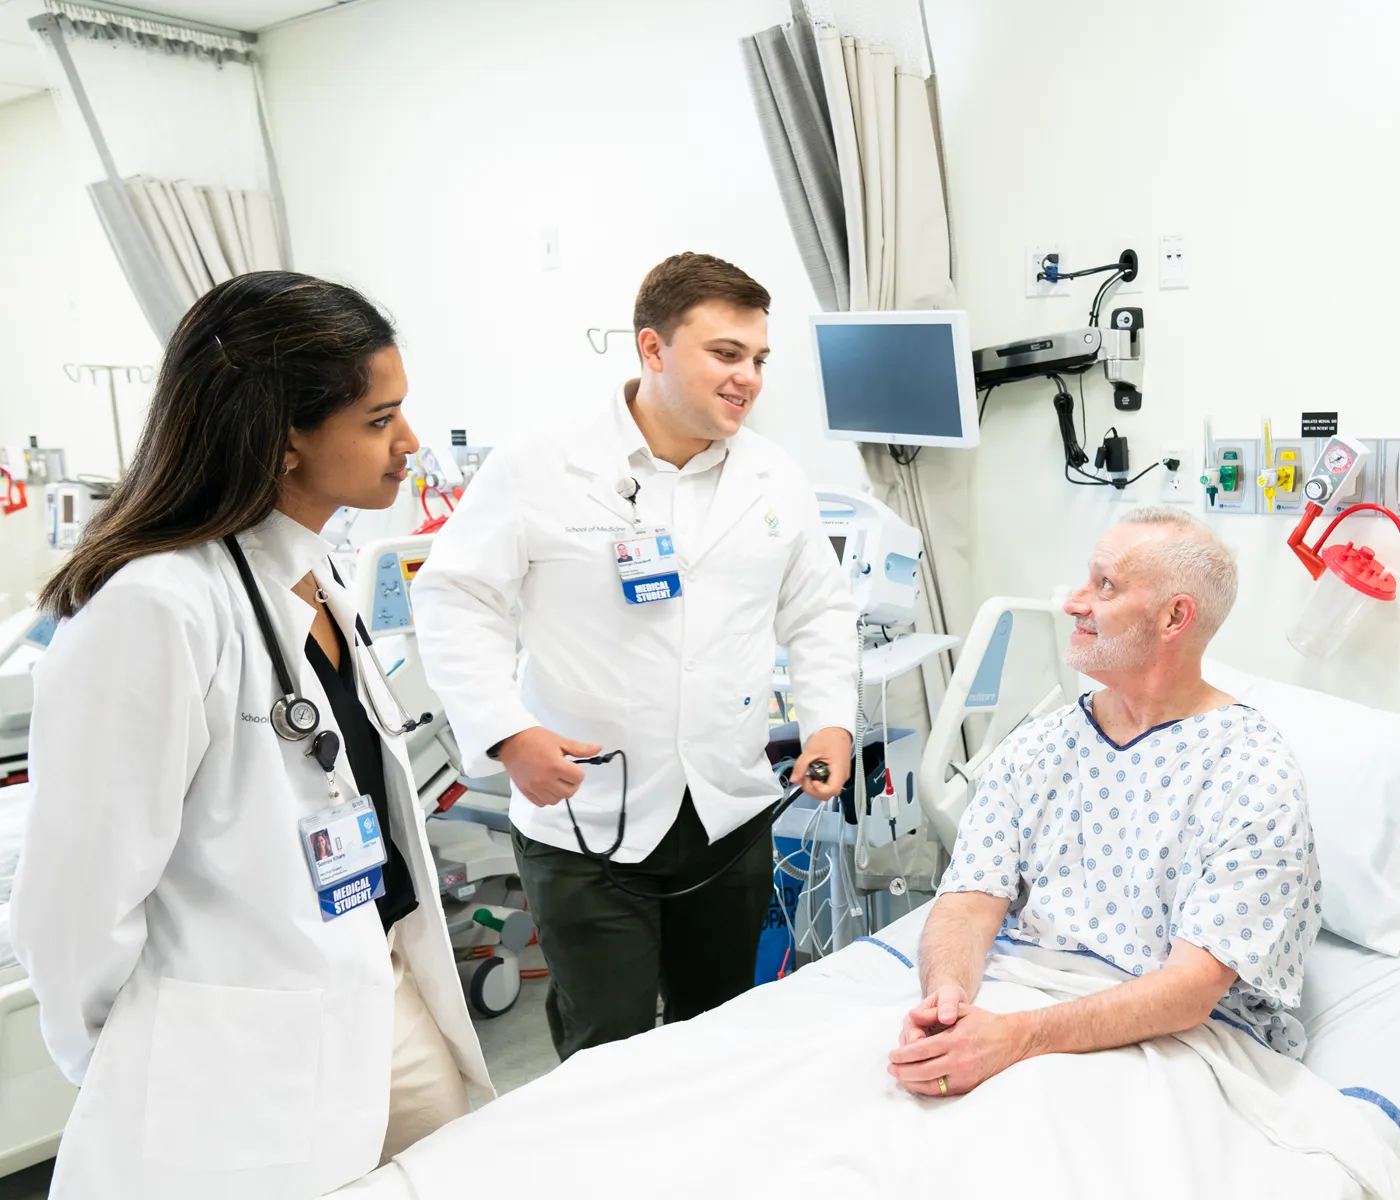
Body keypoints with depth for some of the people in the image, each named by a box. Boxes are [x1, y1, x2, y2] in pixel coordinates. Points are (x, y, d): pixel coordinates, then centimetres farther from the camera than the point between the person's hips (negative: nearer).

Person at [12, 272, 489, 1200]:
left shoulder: (316, 575, 4)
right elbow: (78, 898, -19)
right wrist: (141, 1078, -2)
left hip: (385, 1001, 8)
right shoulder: (155, 608, -24)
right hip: (255, 1070, -8)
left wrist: (390, 970, 19)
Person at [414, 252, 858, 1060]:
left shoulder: (778, 481, 5)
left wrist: (831, 717, -1)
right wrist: (506, 733, -19)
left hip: (731, 817, 4)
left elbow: (821, 611, 13)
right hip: (588, 824, -4)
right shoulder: (539, 471, -9)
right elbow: (456, 601, -7)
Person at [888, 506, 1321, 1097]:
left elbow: (1192, 986, -17)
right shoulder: (1032, 750, 8)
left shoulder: (1253, 775, -9)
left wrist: (1017, 1038, -30)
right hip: (1011, 991, 4)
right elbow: (969, 901, -1)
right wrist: (946, 993, -24)